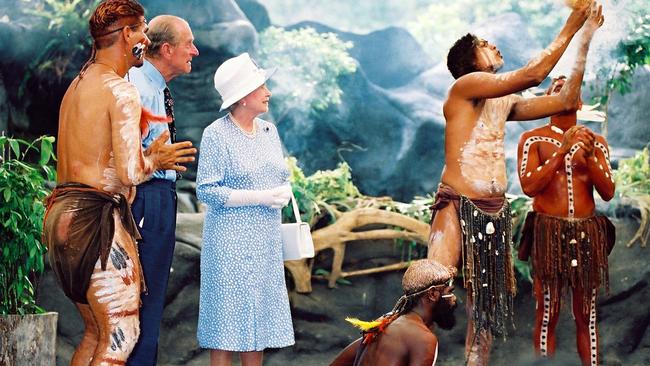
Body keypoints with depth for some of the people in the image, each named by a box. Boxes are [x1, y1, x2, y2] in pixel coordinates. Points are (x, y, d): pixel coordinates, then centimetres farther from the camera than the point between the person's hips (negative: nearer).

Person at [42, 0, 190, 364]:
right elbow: (130, 173, -19)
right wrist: (153, 158, 1)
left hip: (63, 209, 10)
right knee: (121, 337, -4)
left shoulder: (77, 85, 17)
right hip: (95, 215, -10)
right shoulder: (123, 91, -12)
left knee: (97, 330, 17)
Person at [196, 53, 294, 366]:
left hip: (266, 240, 6)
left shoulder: (269, 131, 11)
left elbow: (283, 178, 19)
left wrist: (285, 191, -5)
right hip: (231, 241, -6)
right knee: (227, 321, -2)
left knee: (257, 317, 11)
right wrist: (261, 197, -17)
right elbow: (206, 190, -14)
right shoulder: (217, 134, -10)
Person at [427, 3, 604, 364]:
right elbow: (531, 76, -15)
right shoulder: (465, 85, -6)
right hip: (458, 205, -8)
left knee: (486, 301, 10)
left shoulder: (506, 102, 17)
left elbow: (566, 100, 15)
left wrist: (586, 38, 15)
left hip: (496, 211, 8)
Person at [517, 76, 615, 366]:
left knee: (586, 315, 6)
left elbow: (608, 193, 3)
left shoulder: (595, 141, 12)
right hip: (548, 231, -3)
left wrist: (590, 156, -11)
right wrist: (563, 150, -16)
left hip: (587, 233, 3)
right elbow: (529, 186, -11)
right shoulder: (533, 140, 3)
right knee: (548, 313, 0)